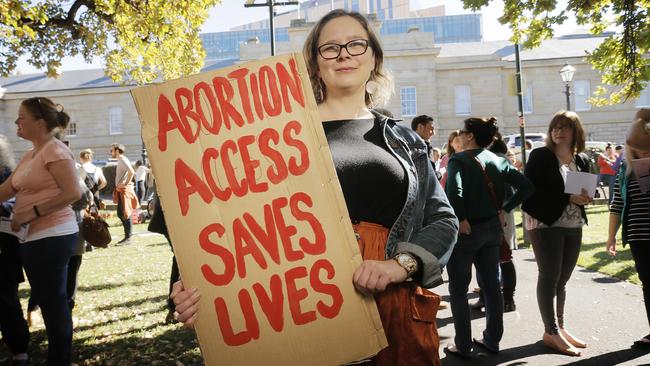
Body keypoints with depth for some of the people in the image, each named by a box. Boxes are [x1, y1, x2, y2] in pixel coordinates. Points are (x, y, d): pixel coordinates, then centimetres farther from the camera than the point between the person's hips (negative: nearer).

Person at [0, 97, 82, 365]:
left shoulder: (54, 150, -11)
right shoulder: (30, 156, 17)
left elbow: (73, 192, -21)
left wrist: (33, 212, -19)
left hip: (51, 237, -9)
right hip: (35, 238, 9)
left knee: (52, 302, 0)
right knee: (48, 301, 16)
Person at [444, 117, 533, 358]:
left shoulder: (459, 160, -13)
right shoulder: (499, 161, 6)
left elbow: (453, 191, -30)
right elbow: (526, 187, 3)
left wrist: (461, 220, -19)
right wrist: (504, 210, 3)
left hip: (467, 230, -6)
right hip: (493, 228, 6)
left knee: (458, 289, 6)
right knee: (491, 285, 16)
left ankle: (463, 346, 12)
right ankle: (492, 340, 26)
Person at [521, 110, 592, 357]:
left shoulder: (582, 160, 11)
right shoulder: (540, 156, -7)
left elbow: (588, 190, 19)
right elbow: (530, 191, -15)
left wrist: (585, 198, -6)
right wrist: (568, 198, -21)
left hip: (574, 226, 6)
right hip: (545, 224, -6)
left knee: (562, 279, 12)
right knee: (549, 277, -3)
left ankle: (559, 327, 22)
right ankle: (551, 332, 4)